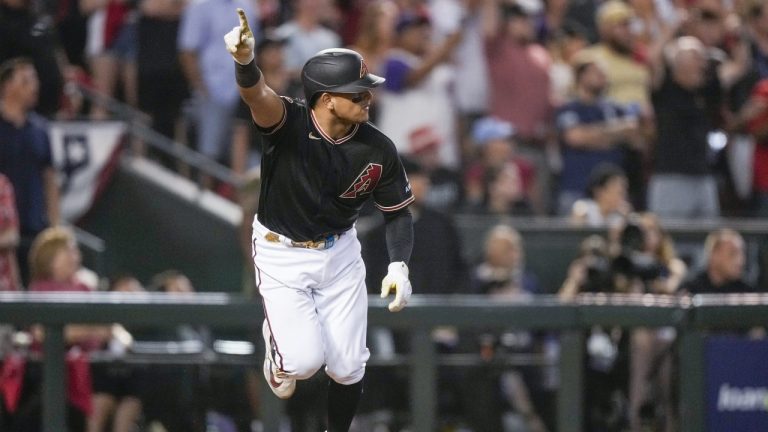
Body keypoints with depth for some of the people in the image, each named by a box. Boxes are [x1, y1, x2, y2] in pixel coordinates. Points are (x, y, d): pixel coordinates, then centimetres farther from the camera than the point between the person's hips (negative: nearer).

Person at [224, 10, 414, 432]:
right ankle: (279, 352, 22)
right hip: (281, 254, -3)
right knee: (305, 359, -16)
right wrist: (245, 61, -70)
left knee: (348, 367, 4)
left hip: (340, 254, 3)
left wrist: (399, 265, -17)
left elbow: (397, 212, -1)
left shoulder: (378, 150, -15)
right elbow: (257, 94, -47)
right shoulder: (289, 123, -25)